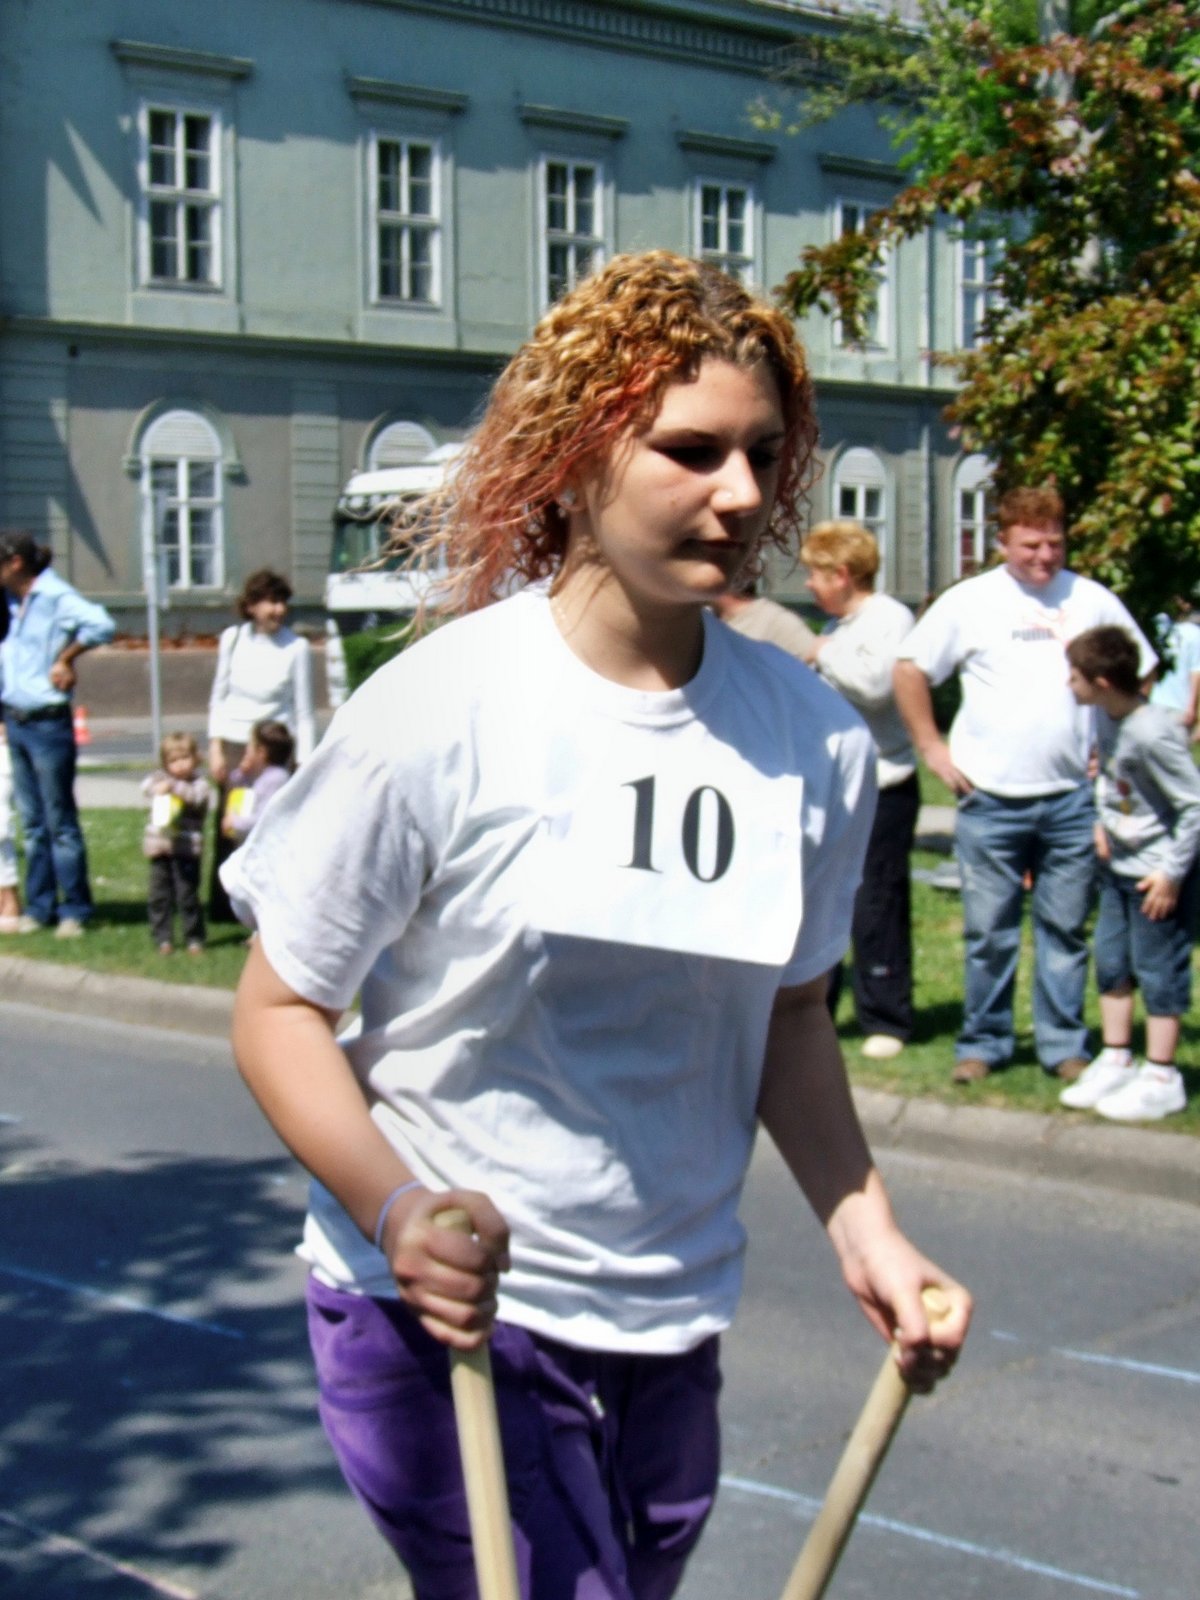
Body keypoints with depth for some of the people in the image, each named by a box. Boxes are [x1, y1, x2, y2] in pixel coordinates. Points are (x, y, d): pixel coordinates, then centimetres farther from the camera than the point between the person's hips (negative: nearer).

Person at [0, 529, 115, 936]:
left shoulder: (56, 597, -14)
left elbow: (101, 626, -29)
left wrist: (66, 658, -16)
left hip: (48, 723, -8)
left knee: (60, 823, 0)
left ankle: (74, 911, 7)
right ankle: (39, 907, 19)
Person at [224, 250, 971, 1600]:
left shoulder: (815, 739, -3)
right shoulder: (439, 713, -17)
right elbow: (278, 1008, -10)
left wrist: (859, 1223, -2)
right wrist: (395, 1210, -26)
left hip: (670, 1328, 5)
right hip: (441, 1307, -5)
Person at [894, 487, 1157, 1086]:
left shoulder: (1092, 600, 6)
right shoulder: (970, 601, 1)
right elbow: (910, 670, 6)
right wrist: (931, 748, 1)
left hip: (1072, 797, 1)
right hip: (990, 798, -1)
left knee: (1065, 927, 7)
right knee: (988, 930, 4)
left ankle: (1063, 1044, 17)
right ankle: (983, 1041, 15)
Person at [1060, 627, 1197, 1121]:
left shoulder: (1153, 734, -27)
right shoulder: (1108, 717, -2)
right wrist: (1104, 823, 7)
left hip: (1157, 873, -9)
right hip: (1118, 864, 9)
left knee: (1158, 970, 1)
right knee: (1111, 962, 15)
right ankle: (1116, 1062, 28)